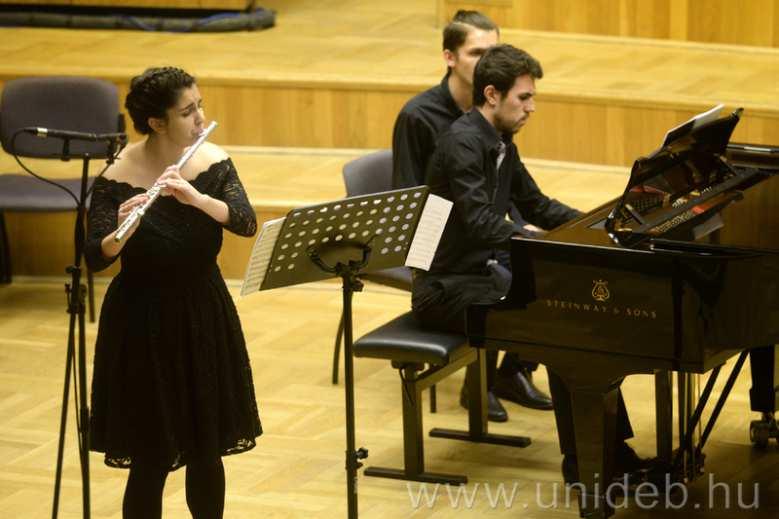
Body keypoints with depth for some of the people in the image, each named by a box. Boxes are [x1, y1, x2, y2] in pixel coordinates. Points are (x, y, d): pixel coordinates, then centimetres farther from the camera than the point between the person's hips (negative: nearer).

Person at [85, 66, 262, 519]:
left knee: (207, 452, 11)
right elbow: (94, 259, -22)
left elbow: (246, 223, -18)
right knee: (152, 460, -1)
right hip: (143, 323, -4)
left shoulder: (213, 162, -4)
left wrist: (195, 197, -35)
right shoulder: (118, 179, -15)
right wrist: (120, 232, -43)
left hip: (204, 317, 4)